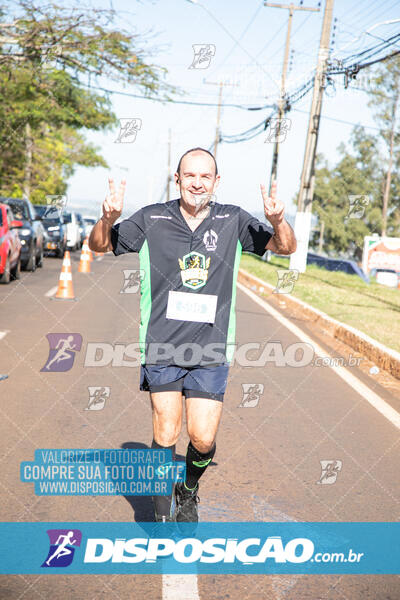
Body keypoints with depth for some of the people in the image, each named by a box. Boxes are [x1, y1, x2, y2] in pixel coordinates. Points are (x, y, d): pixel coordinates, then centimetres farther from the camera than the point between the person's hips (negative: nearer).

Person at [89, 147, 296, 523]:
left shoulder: (233, 221, 2)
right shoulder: (152, 219, -2)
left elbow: (285, 248, 6)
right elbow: (99, 246, 5)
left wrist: (278, 221, -17)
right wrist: (108, 218, -18)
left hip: (210, 351, 1)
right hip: (162, 347, -1)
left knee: (203, 439, 0)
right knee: (166, 435, -1)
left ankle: (189, 492, 33)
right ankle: (162, 512, 22)